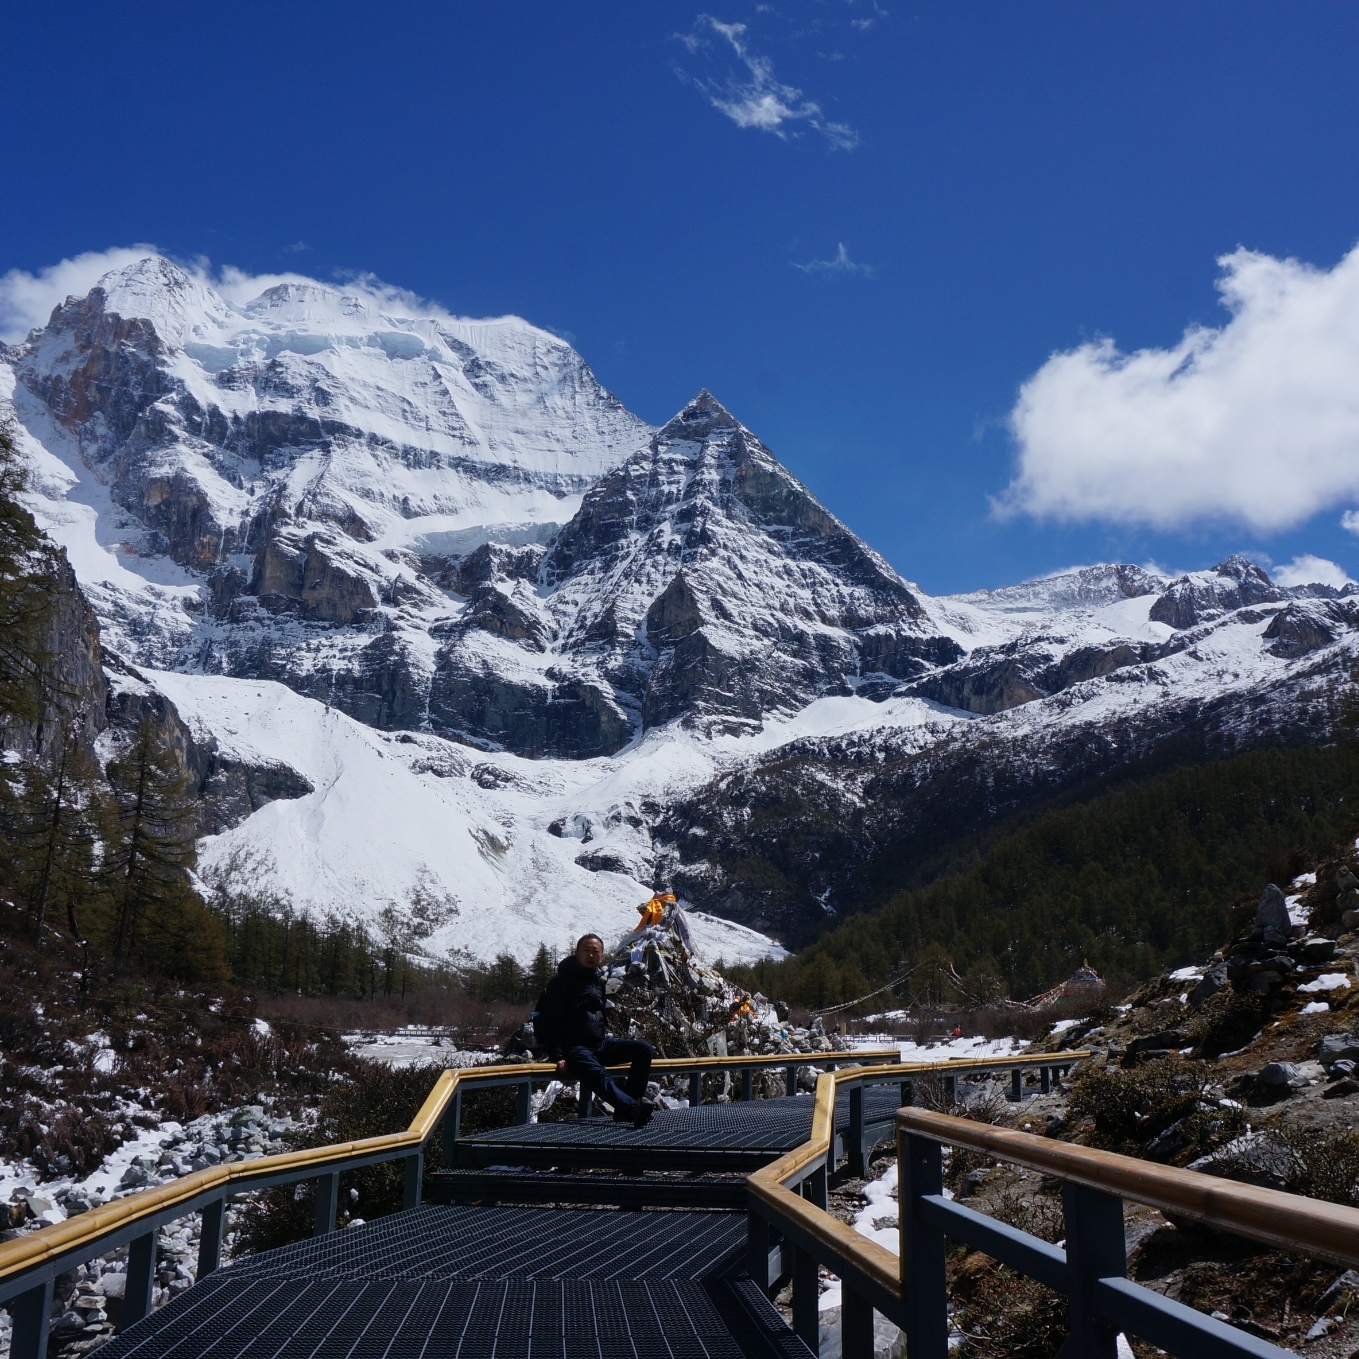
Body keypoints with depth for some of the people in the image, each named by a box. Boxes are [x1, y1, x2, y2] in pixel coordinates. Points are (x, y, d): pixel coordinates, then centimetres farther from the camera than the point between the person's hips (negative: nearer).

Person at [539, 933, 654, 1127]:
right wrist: (558, 1056, -20)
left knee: (644, 1049, -13)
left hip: (600, 1043, 7)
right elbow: (552, 1023, -10)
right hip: (575, 1048, -7)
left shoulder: (599, 981, 18)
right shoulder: (560, 982, -4)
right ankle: (632, 1107, -58)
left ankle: (626, 1108, -22)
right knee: (598, 1076, -36)